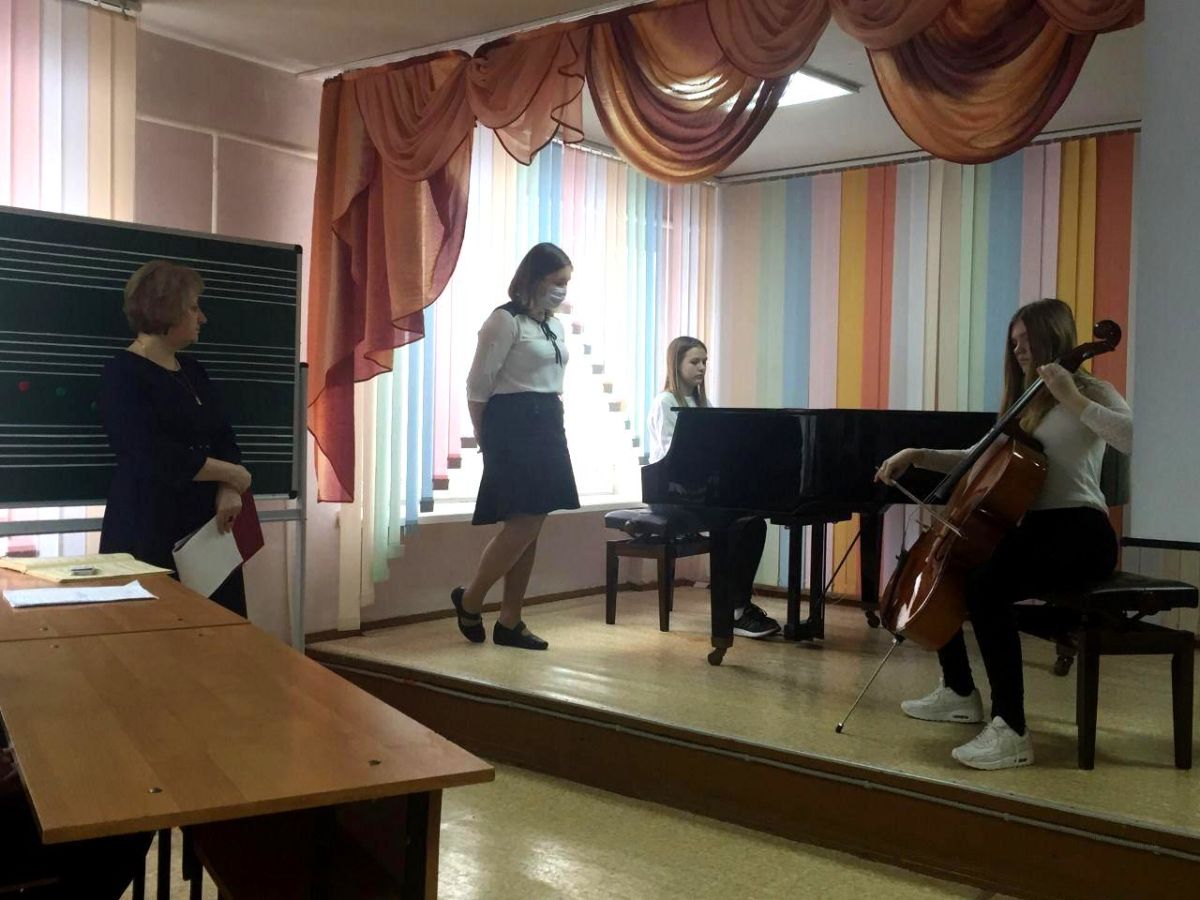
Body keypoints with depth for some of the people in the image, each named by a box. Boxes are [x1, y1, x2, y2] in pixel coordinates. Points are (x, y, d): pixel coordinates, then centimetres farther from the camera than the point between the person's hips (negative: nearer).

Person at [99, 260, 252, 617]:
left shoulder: (192, 370, 14)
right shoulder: (123, 373, -9)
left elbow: (223, 438, 8)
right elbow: (154, 457, -20)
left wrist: (228, 491, -12)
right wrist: (233, 475, -12)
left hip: (204, 525, 7)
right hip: (149, 530, -7)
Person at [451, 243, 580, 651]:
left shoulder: (556, 326, 16)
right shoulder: (505, 320, -9)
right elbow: (478, 387, -9)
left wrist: (552, 422, 11)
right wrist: (486, 441, -3)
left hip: (548, 426, 8)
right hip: (514, 427, -8)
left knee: (531, 527, 6)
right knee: (523, 524, -12)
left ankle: (509, 622, 13)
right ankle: (469, 600, 8)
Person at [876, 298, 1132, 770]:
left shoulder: (1090, 391, -4)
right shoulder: (1026, 404, 21)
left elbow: (1133, 438, -24)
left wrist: (1073, 399, -24)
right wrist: (918, 455, 13)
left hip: (1079, 535, -9)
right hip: (1034, 531, 9)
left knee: (984, 583, -33)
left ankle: (1010, 729, -29)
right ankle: (959, 691, 22)